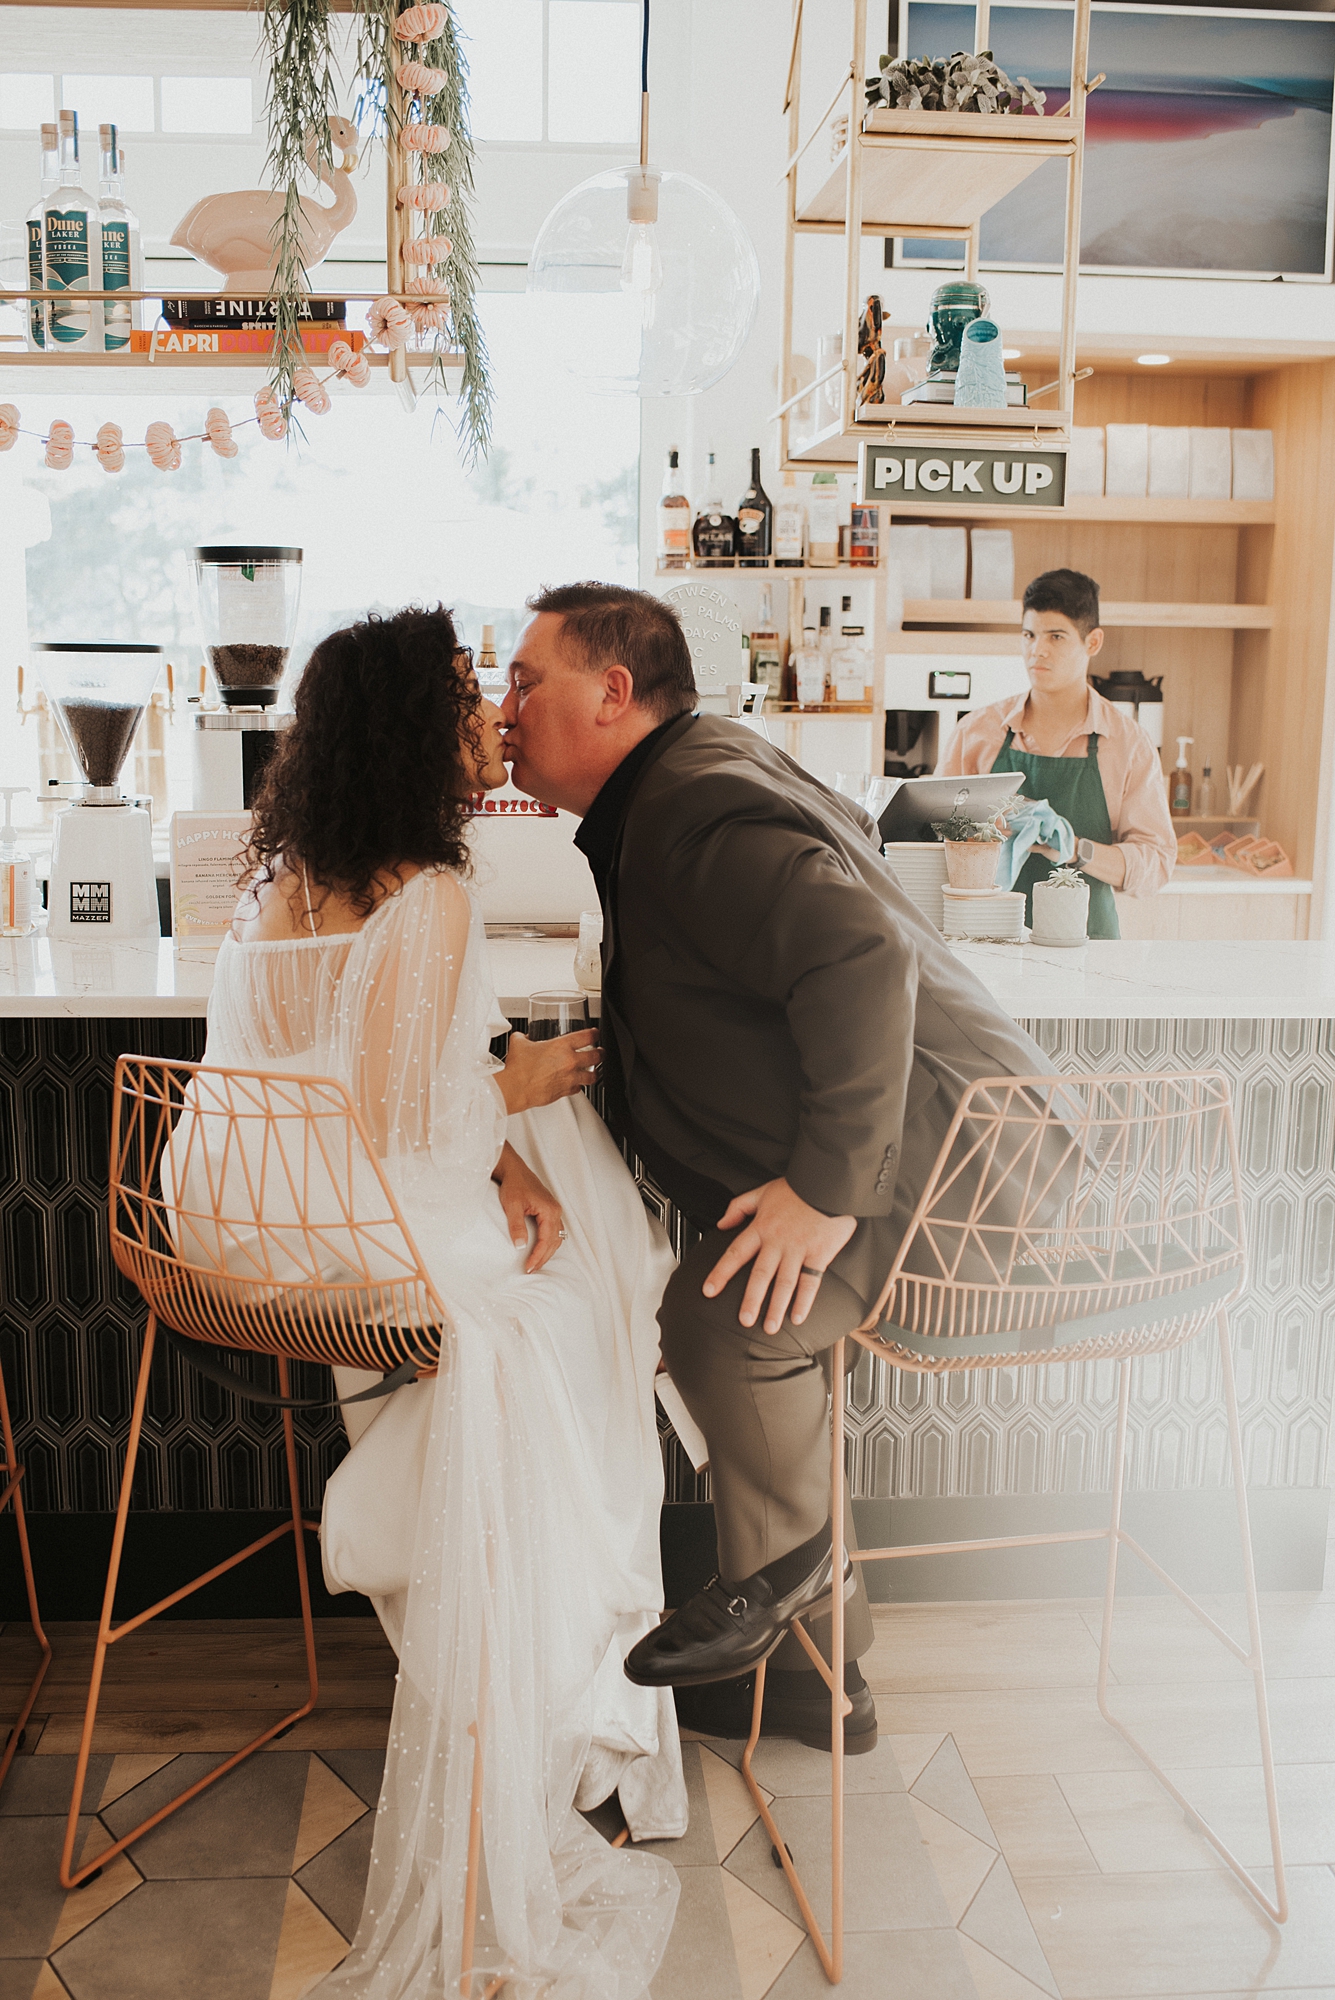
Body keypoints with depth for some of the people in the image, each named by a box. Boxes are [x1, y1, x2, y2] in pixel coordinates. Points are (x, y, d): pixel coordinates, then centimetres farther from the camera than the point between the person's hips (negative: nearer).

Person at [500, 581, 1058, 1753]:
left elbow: (864, 960, -33)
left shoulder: (697, 811, -18)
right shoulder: (676, 791, 15)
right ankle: (813, 1668, 25)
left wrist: (827, 1188, -30)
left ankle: (792, 1564, 5)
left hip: (956, 1160, -11)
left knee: (724, 1313, -26)